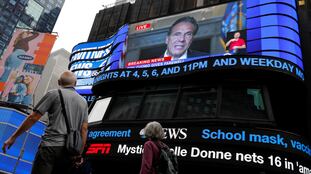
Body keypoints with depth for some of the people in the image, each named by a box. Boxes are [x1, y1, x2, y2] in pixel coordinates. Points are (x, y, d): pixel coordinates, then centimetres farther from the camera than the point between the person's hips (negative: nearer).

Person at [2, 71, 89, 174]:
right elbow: (84, 129, 11)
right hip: (70, 151, 5)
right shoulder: (83, 101, 16)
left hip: (51, 146, -5)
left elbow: (33, 118, -1)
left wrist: (13, 137, 6)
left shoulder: (54, 94, 3)